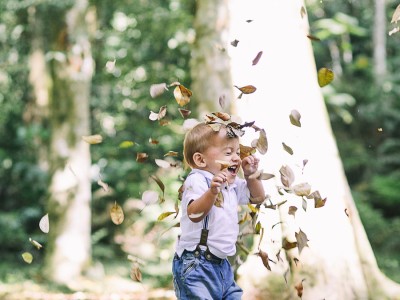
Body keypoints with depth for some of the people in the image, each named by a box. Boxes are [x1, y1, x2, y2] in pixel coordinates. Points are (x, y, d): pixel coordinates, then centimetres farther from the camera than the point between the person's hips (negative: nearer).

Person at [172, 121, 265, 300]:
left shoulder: (232, 184, 13)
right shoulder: (196, 180, -15)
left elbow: (258, 197, 27)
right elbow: (194, 214, -29)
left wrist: (250, 175, 11)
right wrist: (213, 191, -43)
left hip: (221, 263, 9)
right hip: (196, 264, -9)